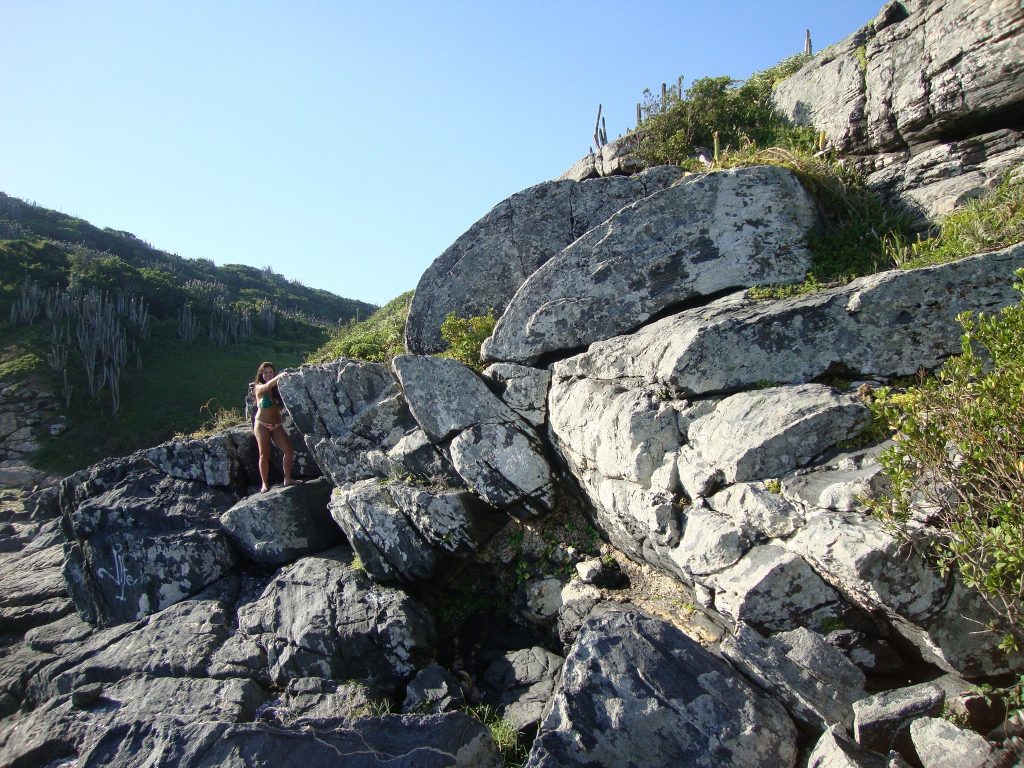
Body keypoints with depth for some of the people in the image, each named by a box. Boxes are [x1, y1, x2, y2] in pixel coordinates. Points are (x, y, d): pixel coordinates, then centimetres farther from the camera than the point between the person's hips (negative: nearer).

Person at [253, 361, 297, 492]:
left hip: (277, 425, 4)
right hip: (262, 425, -4)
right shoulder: (259, 388, -3)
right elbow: (267, 385, -26)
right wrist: (279, 377, -45)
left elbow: (282, 406, -1)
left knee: (289, 450, -8)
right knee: (264, 454, -3)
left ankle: (287, 479, 2)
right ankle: (265, 483, 5)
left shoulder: (277, 389, 9)